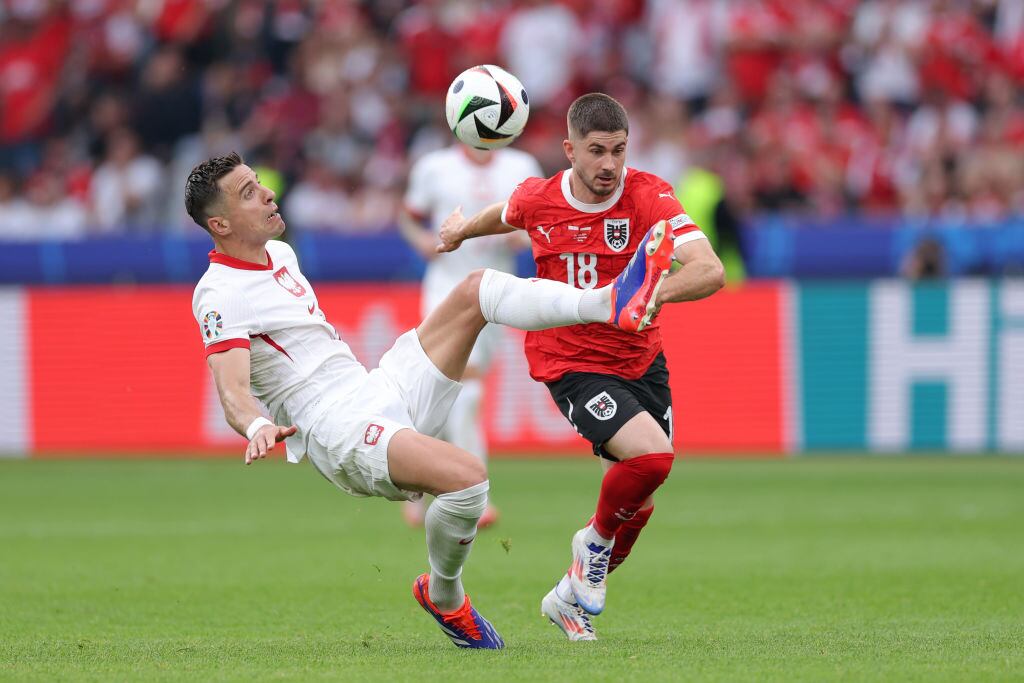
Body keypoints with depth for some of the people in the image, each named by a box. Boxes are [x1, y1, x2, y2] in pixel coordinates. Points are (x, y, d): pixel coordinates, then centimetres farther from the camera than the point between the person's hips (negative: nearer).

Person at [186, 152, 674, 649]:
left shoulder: (279, 252, 17)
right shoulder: (219, 295, -12)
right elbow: (232, 390, -27)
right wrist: (258, 427, -47)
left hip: (384, 389, 9)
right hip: (341, 433, -9)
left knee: (477, 289, -3)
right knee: (466, 475, -32)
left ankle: (613, 302, -11)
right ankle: (444, 597, -7)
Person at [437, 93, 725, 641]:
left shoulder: (649, 195, -16)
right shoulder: (537, 199, -11)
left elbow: (710, 271, -28)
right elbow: (505, 215, 17)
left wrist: (655, 291, -48)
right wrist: (463, 230, 37)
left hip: (641, 359, 3)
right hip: (571, 364, -3)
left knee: (637, 506, 11)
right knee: (651, 454, -26)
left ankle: (571, 597, 37)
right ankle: (596, 540, 3)